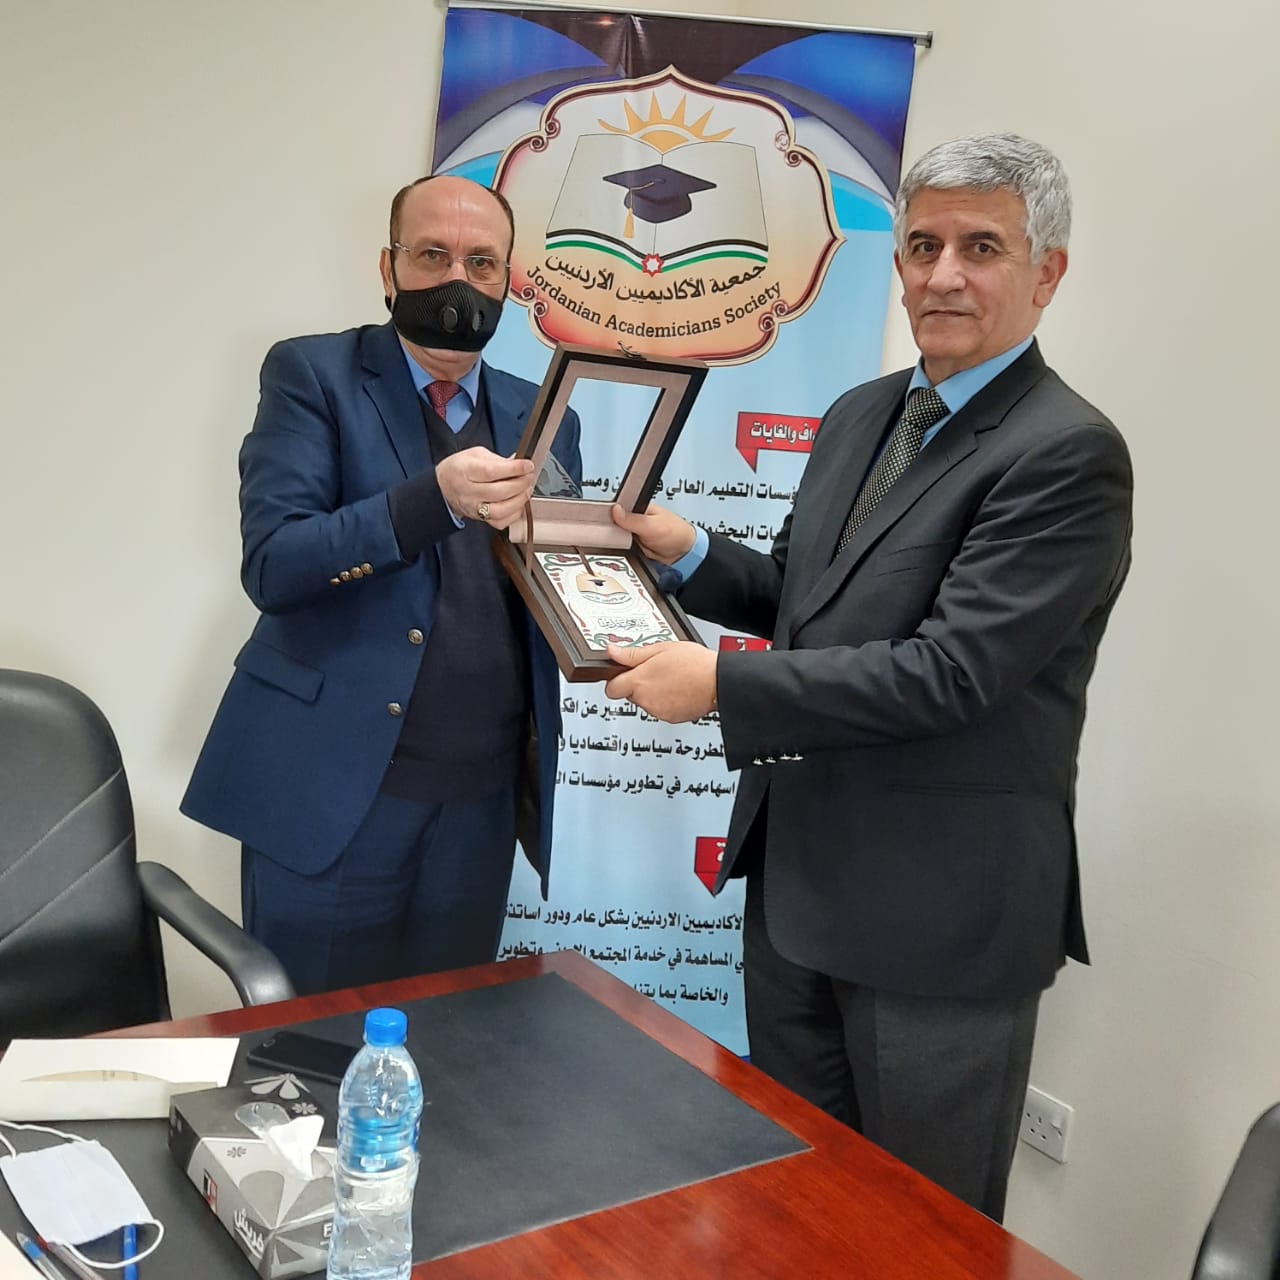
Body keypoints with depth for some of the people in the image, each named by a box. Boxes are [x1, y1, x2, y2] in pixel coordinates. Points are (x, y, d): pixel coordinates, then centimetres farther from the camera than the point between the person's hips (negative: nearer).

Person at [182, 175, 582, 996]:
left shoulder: (542, 417, 10)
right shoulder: (312, 374, -2)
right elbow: (272, 564, -14)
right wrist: (435, 496, -27)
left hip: (480, 798, 4)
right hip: (333, 786, -4)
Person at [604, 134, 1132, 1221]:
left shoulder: (1068, 455, -17)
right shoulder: (860, 415, 9)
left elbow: (948, 670, -24)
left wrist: (722, 684, -21)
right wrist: (692, 552, -1)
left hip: (941, 916, -7)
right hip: (797, 880, 8)